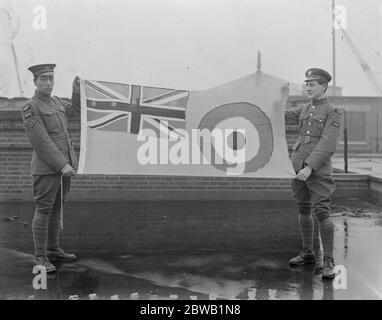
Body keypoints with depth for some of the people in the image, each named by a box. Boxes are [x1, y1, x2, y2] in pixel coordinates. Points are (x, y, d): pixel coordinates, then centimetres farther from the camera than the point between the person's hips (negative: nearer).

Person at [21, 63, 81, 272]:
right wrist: (62, 165, -22)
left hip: (63, 165, 8)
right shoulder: (30, 108, -12)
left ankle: (53, 249, 26)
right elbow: (41, 142, -19)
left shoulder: (55, 102, 13)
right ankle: (40, 257, 6)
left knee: (57, 208, 14)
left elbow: (74, 110, 32)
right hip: (46, 168, -8)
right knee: (43, 210, -3)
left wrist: (77, 90, 16)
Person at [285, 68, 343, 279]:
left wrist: (310, 167, -24)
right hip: (298, 166, 6)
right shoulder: (305, 110, 16)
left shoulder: (334, 113, -5)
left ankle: (328, 262, -3)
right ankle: (308, 253, 26)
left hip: (319, 170, -6)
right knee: (303, 210, 13)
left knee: (321, 213, -11)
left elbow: (327, 145, -15)